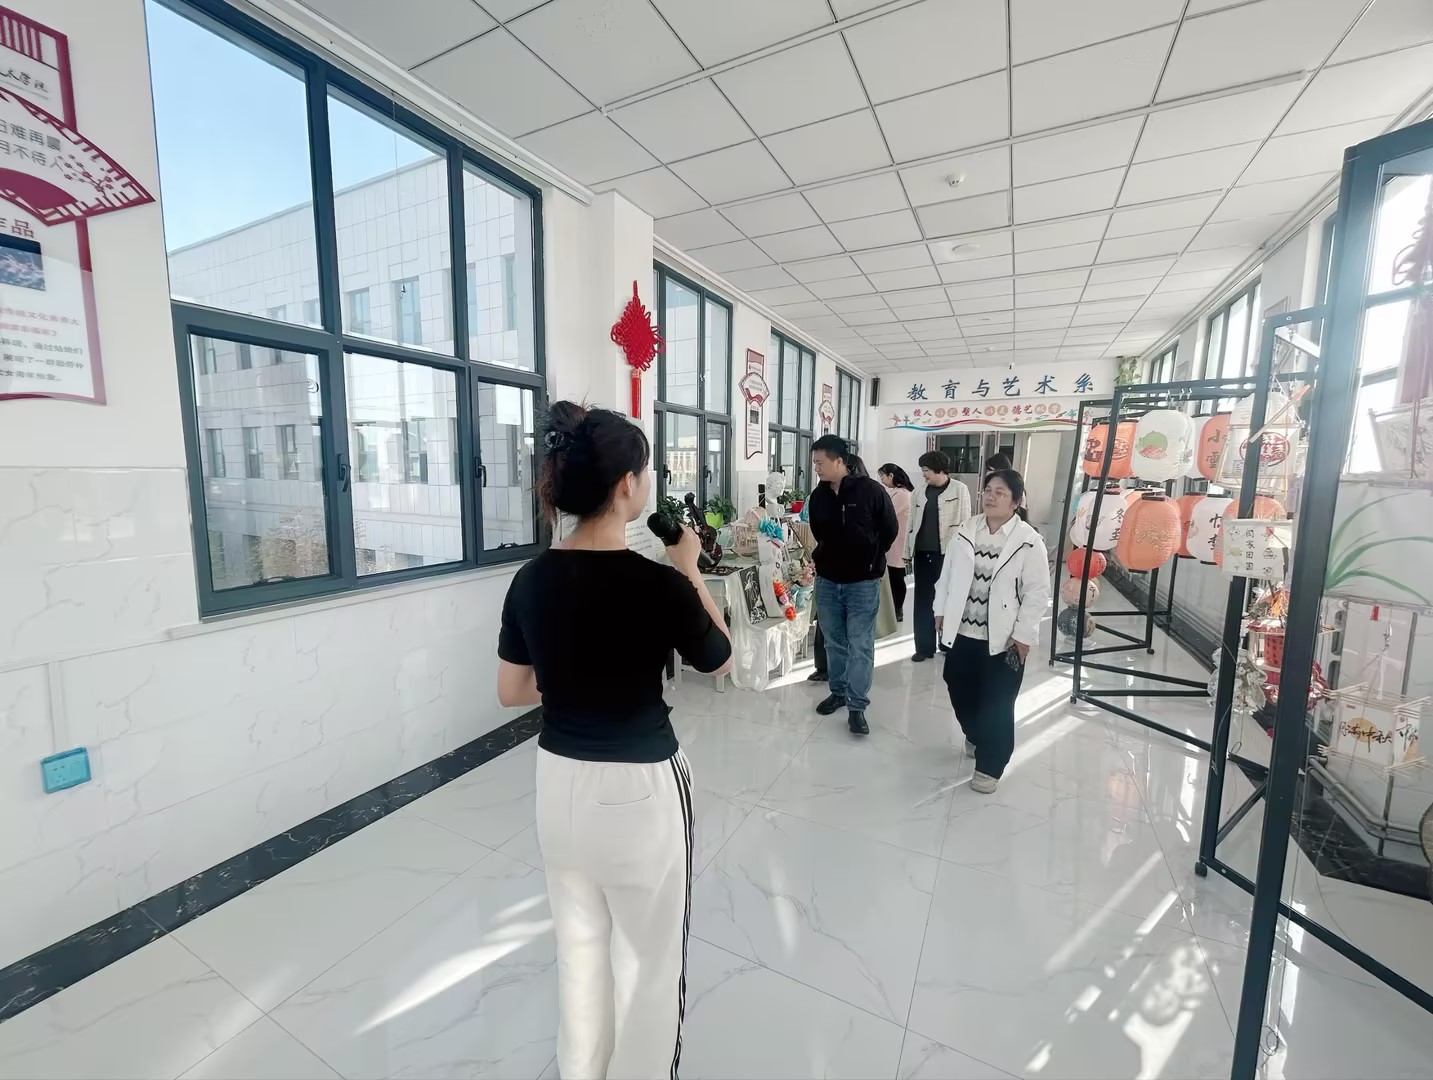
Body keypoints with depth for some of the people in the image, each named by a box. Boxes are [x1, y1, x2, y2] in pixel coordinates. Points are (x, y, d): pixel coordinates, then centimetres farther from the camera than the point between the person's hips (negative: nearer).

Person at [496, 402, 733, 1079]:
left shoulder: (531, 579, -7)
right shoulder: (658, 584, -23)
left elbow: (512, 691, 4)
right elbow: (721, 663, -5)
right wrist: (688, 569, -2)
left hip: (560, 781, 6)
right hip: (638, 790, -6)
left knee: (579, 945, 28)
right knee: (646, 956, 21)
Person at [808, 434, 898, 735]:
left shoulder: (871, 490, -13)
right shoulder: (818, 495, 1)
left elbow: (890, 530, -3)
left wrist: (871, 559, 4)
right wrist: (823, 560, 5)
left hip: (863, 582, -4)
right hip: (827, 581, 5)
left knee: (860, 645, 0)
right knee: (835, 642, 15)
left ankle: (857, 707, 10)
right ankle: (839, 693, 31)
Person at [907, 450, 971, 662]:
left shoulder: (959, 490, -2)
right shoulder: (920, 494, 11)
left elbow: (964, 523, -5)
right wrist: (907, 553, 11)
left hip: (947, 554, -4)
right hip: (922, 554, 4)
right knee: (922, 603, 7)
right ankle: (924, 647, 17)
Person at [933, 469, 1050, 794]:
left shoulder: (1029, 542, -11)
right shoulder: (965, 532, 2)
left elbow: (1037, 593, -10)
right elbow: (947, 575, 9)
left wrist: (1023, 636, -12)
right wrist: (941, 612, 7)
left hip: (1004, 639, -4)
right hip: (962, 631, 5)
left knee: (996, 705, 6)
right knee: (960, 691, 18)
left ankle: (989, 766, 23)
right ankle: (976, 736, 47)